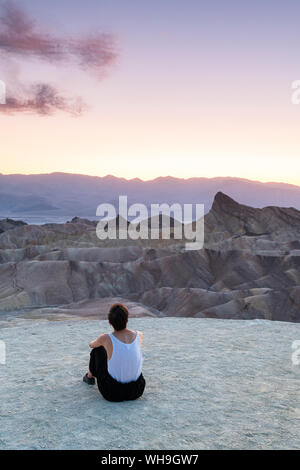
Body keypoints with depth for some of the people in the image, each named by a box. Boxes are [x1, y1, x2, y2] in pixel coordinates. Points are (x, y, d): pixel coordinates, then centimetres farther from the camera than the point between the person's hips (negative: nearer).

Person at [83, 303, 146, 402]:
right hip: (137, 391, 3)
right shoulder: (139, 335, -8)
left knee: (98, 349, 17)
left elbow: (92, 345, 10)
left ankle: (90, 377, 44)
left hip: (113, 394, -2)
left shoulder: (105, 339, -16)